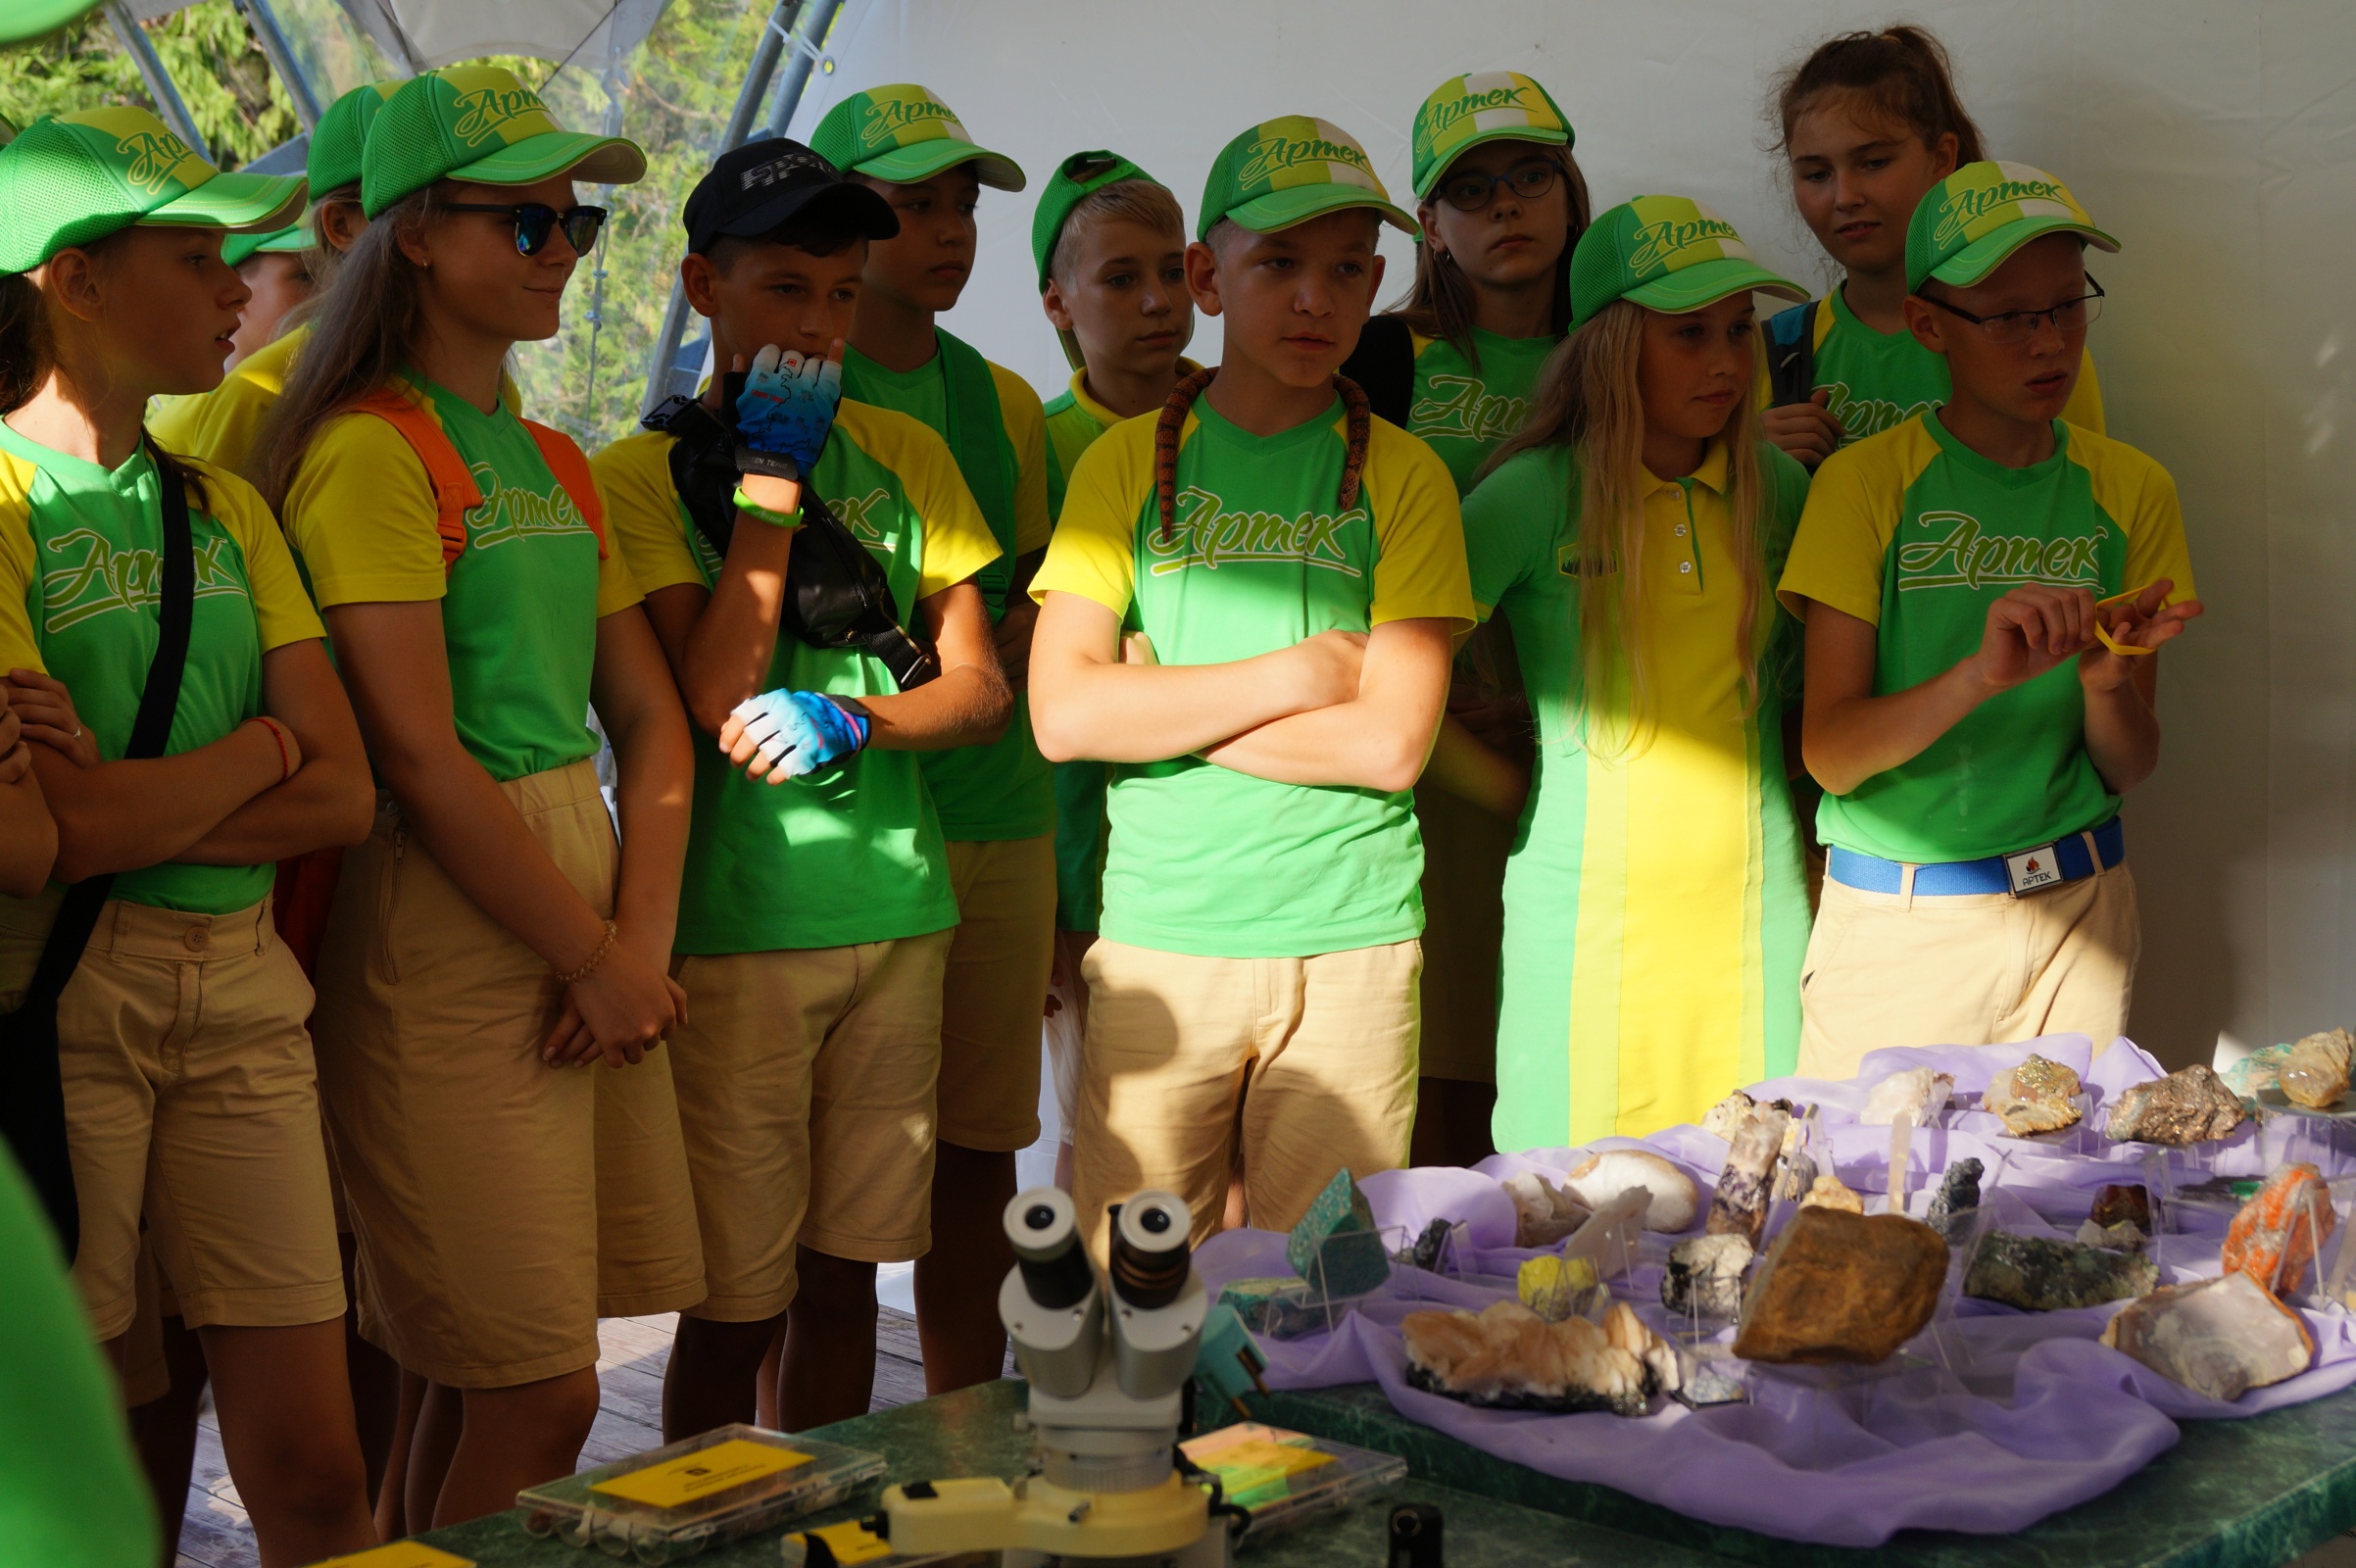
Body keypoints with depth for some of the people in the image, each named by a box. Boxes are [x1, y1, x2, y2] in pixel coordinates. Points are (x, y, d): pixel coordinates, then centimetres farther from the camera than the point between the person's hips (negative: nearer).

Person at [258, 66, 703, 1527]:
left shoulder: (556, 464, 16)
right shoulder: (371, 450, -9)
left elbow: (651, 720, 14)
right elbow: (418, 758, -15)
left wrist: (643, 940, -1)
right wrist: (596, 959, -9)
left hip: (594, 939, 7)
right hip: (446, 937, -7)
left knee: (490, 1378, 12)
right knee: (539, 1394, -4)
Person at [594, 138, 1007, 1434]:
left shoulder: (902, 457, 11)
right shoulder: (644, 473, -1)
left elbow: (980, 688, 8)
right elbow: (717, 696, -13)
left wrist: (855, 716, -12)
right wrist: (768, 482, -12)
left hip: (895, 912, 4)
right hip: (735, 925, -4)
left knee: (844, 1276, 12)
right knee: (734, 1300, 2)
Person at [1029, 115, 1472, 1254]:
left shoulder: (1402, 474, 4)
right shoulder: (1128, 462, 6)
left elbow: (1391, 742, -7)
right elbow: (1063, 713, -6)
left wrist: (1169, 706, -6)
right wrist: (1296, 673, -7)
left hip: (1352, 942, 0)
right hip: (1158, 938, 0)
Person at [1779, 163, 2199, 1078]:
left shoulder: (2130, 490, 4)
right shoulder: (1865, 484, -6)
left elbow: (2129, 769, 4)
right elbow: (1829, 754, -12)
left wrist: (2107, 683, -17)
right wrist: (1982, 674, -28)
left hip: (2079, 911, 3)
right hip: (1894, 923, -3)